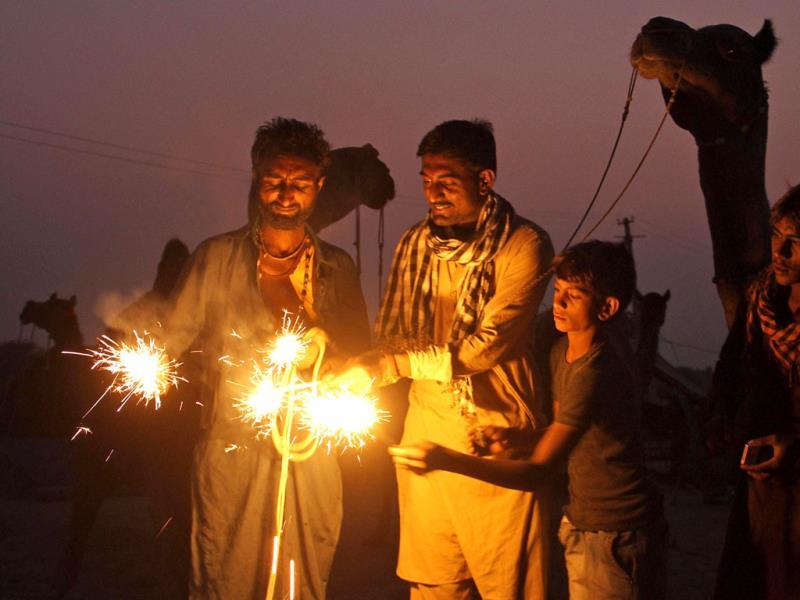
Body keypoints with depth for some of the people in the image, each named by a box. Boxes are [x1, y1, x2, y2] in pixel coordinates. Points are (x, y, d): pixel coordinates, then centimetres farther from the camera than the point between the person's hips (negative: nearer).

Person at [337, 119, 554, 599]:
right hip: (426, 436, 5)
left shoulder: (524, 246, -11)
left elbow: (489, 347, -19)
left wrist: (393, 363, -20)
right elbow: (389, 335, 10)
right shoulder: (415, 244, 7)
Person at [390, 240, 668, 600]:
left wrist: (446, 459, -36)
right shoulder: (563, 351, 4)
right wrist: (513, 437, -5)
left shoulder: (597, 373, -26)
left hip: (617, 536, -8)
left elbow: (539, 473, -30)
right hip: (583, 524, 8)